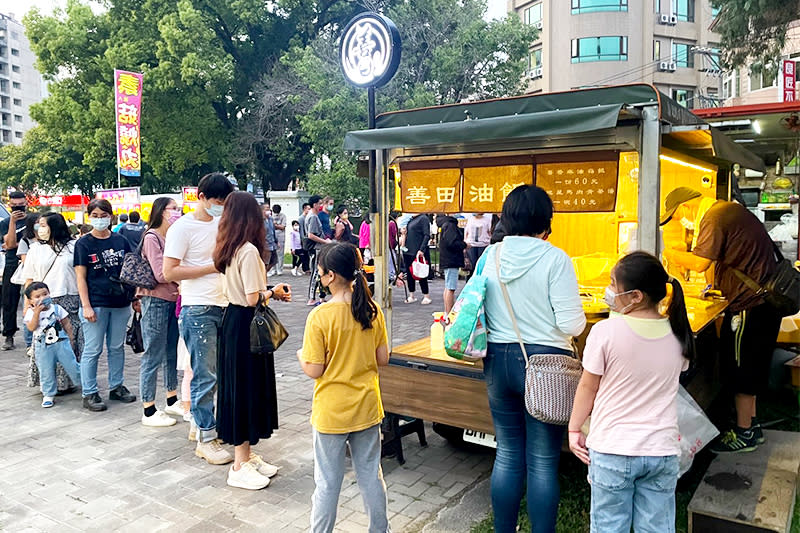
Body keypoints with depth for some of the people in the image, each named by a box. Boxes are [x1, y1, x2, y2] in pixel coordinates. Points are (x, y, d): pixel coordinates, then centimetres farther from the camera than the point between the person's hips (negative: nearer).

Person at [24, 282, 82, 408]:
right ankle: (48, 395, 17)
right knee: (46, 372, 5)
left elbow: (66, 324, 9)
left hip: (61, 343, 0)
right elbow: (31, 327, -16)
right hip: (43, 347, 0)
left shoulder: (57, 308, 2)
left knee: (72, 366, 3)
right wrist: (37, 312, -22)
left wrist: (70, 337, 6)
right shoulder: (31, 312, -2)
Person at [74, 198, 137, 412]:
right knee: (92, 350, 2)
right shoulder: (83, 244, -1)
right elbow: (81, 277, -3)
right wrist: (86, 306, -10)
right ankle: (89, 393, 13)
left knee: (117, 347, 12)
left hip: (120, 303, 3)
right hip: (95, 304, -3)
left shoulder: (121, 242, 7)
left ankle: (117, 386, 25)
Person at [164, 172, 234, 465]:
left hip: (224, 307, 7)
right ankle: (206, 439, 11)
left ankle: (199, 423, 32)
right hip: (199, 311, -7)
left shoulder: (223, 224, 12)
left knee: (218, 372, 14)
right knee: (205, 376, -1)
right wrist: (212, 267, -16)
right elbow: (169, 272, -14)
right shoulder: (182, 228, -9)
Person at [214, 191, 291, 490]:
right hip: (246, 326, -9)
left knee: (238, 387, 16)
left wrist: (269, 292, 9)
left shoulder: (228, 248, 8)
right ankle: (240, 466, 12)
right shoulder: (249, 251, -20)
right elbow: (253, 298, -22)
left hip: (233, 320, 10)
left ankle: (245, 455, 30)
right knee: (246, 388, 0)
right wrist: (274, 292, -5)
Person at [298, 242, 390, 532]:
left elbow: (314, 370, -16)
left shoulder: (320, 316, -19)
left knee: (327, 483, 11)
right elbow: (382, 359, 1)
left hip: (331, 413, -4)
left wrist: (300, 355, 4)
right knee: (371, 475, 19)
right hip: (367, 408, 4)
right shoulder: (373, 310, -6)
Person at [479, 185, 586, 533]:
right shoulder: (554, 259, -13)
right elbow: (572, 324, -13)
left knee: (507, 455, 16)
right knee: (543, 462, 7)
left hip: (499, 360, 4)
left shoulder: (490, 256, 0)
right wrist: (579, 320, 9)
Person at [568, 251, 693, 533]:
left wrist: (574, 429, 6)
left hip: (611, 449, -4)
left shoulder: (606, 332, -18)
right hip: (663, 451, 4)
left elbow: (588, 387, -8)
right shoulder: (678, 333, -4)